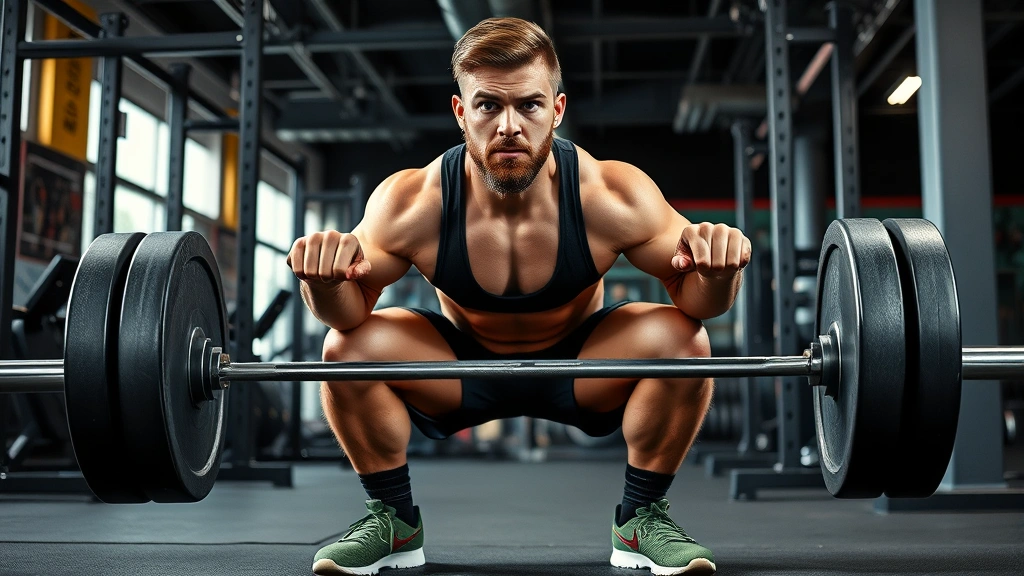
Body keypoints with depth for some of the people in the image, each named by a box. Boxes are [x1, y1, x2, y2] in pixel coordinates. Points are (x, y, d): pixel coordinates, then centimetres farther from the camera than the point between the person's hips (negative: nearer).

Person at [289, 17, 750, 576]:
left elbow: (698, 298, -17)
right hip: (462, 371, 1)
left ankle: (642, 518, -4)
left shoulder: (612, 195, -29)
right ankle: (392, 519, 0)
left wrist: (718, 271, -42)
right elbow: (348, 310, -14)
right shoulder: (409, 204, -27)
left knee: (681, 339, -27)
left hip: (582, 367, 0)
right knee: (348, 345, -24)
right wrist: (324, 278, -39)